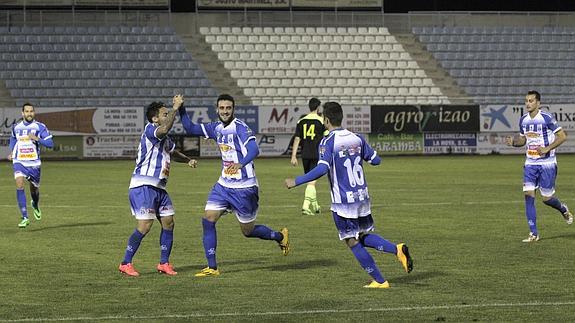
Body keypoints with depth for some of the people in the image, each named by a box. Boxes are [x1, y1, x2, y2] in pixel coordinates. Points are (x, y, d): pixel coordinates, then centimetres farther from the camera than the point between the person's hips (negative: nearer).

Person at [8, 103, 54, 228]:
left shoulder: (40, 127, -6)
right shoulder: (16, 127, 4)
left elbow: (50, 143, -10)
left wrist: (37, 139, -25)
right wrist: (12, 152, 13)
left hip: (34, 163, 0)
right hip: (19, 162, 0)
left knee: (34, 189, 13)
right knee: (19, 184, -22)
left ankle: (35, 205, 53)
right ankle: (24, 218, -21)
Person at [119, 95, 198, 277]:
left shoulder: (165, 139, 18)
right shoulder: (150, 130, -11)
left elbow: (172, 149, 40)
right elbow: (165, 129, -34)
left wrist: (187, 160, 24)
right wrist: (175, 108, -27)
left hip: (158, 187, 9)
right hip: (143, 185, -9)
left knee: (168, 223, 3)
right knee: (145, 226, -13)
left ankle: (164, 263, 13)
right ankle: (126, 264, -4)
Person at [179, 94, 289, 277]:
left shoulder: (240, 127, -17)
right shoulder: (217, 128, 6)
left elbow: (254, 149, -32)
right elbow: (190, 129, 12)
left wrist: (241, 164, -51)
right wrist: (181, 110, -5)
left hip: (244, 188, -7)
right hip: (223, 185, 7)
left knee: (248, 231, 5)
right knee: (208, 220, -8)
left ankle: (280, 237, 34)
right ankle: (212, 267, -2)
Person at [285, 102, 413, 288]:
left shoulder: (327, 142, -13)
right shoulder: (357, 138, 6)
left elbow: (322, 169, -25)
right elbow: (376, 160, 12)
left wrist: (296, 182, -20)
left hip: (343, 202, -6)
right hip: (362, 196, 6)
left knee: (353, 242, 5)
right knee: (363, 236, 21)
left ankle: (379, 281, 5)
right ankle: (397, 249, -3)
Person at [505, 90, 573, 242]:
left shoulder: (547, 118, -13)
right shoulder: (523, 120, 6)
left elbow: (562, 136, -10)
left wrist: (547, 148, -21)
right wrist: (513, 142, -3)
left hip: (547, 163, -5)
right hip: (530, 163, 5)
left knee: (546, 198, -1)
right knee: (528, 194, -9)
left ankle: (564, 209, 36)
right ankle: (533, 233, -4)